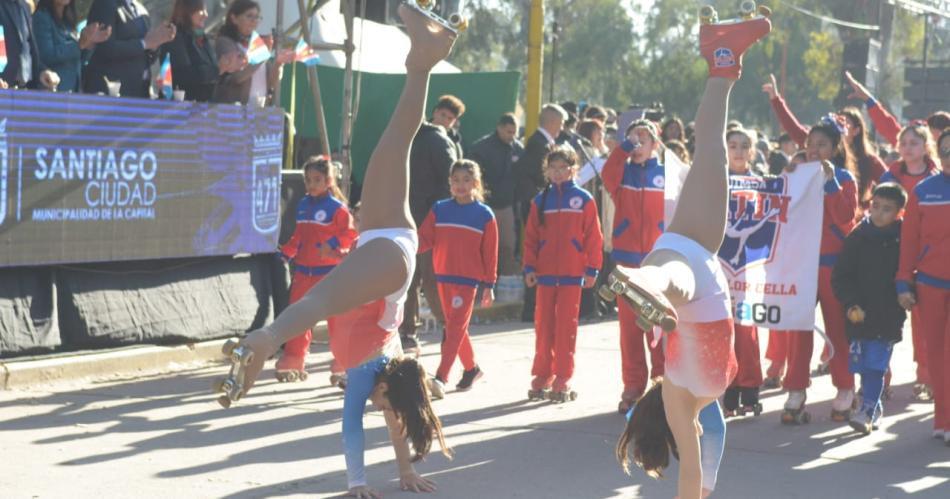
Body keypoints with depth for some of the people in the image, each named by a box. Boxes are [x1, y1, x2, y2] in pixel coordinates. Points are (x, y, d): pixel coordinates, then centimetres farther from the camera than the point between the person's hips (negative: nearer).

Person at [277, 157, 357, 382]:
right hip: (304, 270, 6)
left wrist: (333, 245, -26)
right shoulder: (303, 205, 11)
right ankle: (292, 362, 14)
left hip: (329, 271, -6)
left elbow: (350, 234, -12)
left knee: (336, 317, 0)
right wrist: (286, 252, 11)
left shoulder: (336, 207, -8)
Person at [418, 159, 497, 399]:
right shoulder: (439, 210, 4)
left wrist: (489, 285, -2)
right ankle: (471, 368, 30)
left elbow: (490, 253, -2)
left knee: (455, 327, -10)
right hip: (444, 276, 4)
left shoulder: (484, 215, -3)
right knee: (454, 327, 13)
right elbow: (425, 239, 0)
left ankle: (441, 377, -16)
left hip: (468, 279, -4)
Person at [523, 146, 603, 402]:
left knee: (566, 325, -1)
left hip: (572, 273, -3)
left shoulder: (583, 199, -1)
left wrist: (592, 269, -5)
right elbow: (531, 237, 7)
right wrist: (530, 267, 0)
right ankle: (541, 377, 14)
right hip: (545, 273, 3)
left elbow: (593, 236, -2)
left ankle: (562, 380, 4)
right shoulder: (540, 200, 7)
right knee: (543, 324, 6)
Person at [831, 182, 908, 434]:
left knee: (876, 366, -9)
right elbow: (840, 276, 1)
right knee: (863, 366, 8)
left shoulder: (903, 239, -2)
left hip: (889, 317, -2)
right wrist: (850, 304, -9)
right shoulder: (858, 237, 0)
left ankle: (867, 411, -6)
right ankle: (874, 408, 24)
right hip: (860, 315, 2)